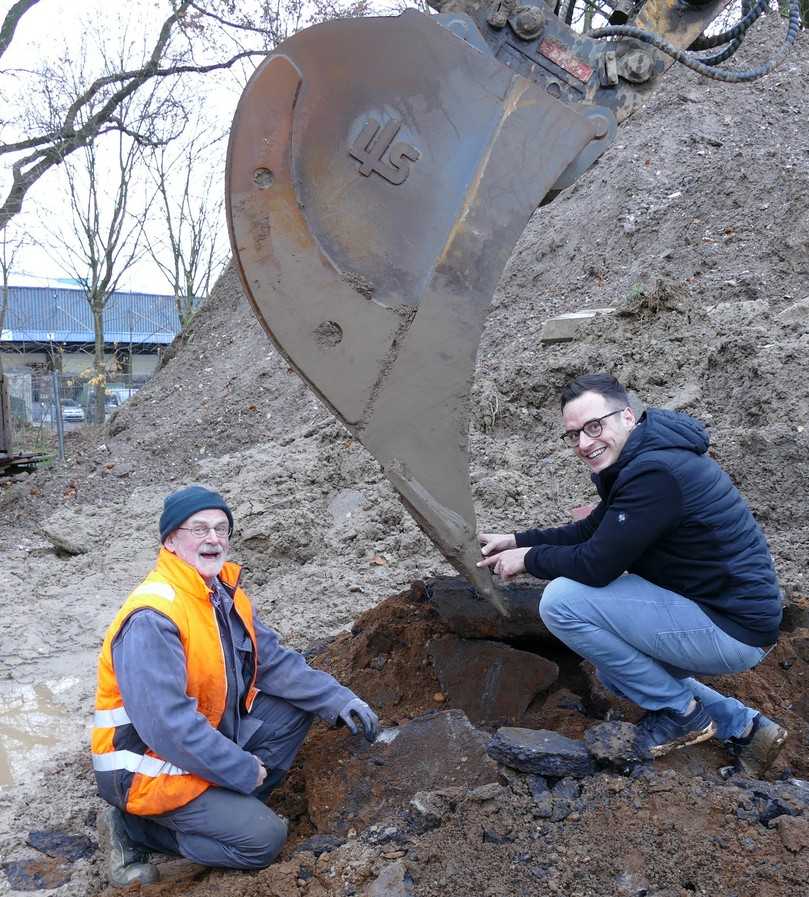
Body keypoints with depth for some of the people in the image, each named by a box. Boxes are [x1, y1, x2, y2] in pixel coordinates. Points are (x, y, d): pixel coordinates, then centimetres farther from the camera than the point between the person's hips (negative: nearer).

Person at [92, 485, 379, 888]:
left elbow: (275, 662, 3)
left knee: (296, 708, 3)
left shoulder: (224, 591, -1)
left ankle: (232, 805, 5)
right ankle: (133, 828, 0)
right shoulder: (152, 618, -29)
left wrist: (339, 700, -8)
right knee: (263, 838, -13)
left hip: (213, 733, 9)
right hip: (149, 767, -8)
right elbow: (167, 724, -32)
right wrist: (245, 771, -22)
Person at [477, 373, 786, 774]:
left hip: (732, 628, -10)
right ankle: (741, 726, 21)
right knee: (615, 668, 28)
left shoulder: (654, 472, -27)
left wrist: (529, 558, -8)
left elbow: (596, 566, -25)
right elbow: (592, 529, 17)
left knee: (562, 600, -19)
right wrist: (518, 539, 10)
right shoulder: (638, 459, 6)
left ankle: (679, 711, -2)